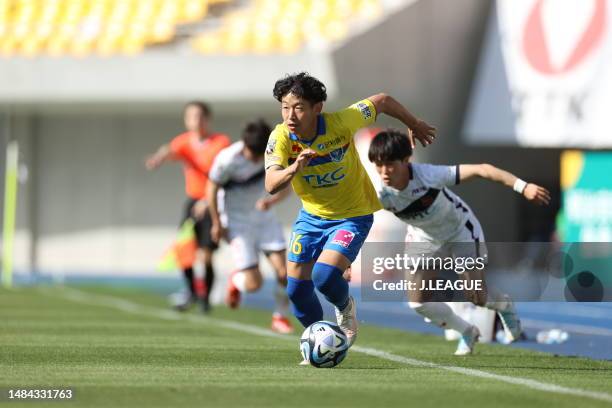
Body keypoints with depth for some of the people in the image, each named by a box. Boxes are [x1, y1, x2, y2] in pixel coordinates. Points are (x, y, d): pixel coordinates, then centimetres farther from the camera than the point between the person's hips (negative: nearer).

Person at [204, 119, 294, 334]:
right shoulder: (227, 160, -25)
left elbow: (285, 186, -4)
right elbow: (212, 190, -9)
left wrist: (271, 200, -26)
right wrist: (217, 223, -1)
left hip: (264, 217, 4)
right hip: (238, 222, -4)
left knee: (283, 271, -11)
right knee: (254, 283, -10)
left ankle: (281, 317, 14)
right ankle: (236, 281, 27)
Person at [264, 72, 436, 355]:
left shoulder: (341, 123, -28)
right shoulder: (281, 137, -21)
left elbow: (382, 101, -11)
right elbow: (271, 185, -33)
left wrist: (415, 126, 6)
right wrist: (293, 169, -55)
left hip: (353, 215, -4)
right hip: (312, 215, 4)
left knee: (325, 275, -22)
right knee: (296, 286, 4)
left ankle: (345, 308, 13)